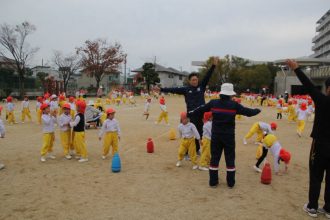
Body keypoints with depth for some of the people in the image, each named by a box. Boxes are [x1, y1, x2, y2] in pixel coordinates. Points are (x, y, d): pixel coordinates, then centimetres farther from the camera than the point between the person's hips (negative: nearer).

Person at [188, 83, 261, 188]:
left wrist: (190, 113, 24)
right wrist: (257, 110, 20)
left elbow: (200, 109, 7)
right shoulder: (234, 105, -9)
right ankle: (230, 182, 19)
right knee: (230, 158, 10)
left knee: (214, 158, 10)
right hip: (229, 136, -2)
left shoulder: (213, 103, -3)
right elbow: (248, 112, -1)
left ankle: (213, 181, 17)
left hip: (216, 135, 2)